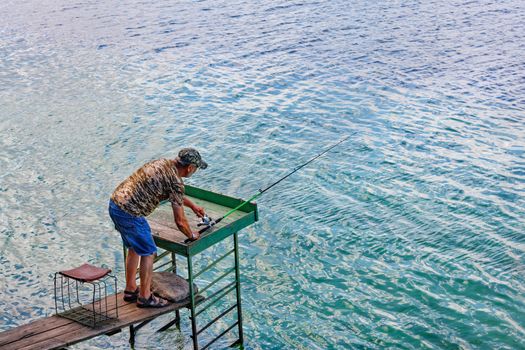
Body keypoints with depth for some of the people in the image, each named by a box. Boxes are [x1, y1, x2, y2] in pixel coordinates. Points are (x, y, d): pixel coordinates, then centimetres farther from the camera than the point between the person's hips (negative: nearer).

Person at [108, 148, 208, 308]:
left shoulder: (163, 163, 11)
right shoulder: (176, 182, -14)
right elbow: (180, 221, -8)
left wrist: (193, 206, 40)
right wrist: (191, 235, 11)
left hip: (115, 202, 9)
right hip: (129, 213, -9)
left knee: (134, 248, 24)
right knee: (148, 253, 7)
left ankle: (130, 290, 36)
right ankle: (145, 297, 19)